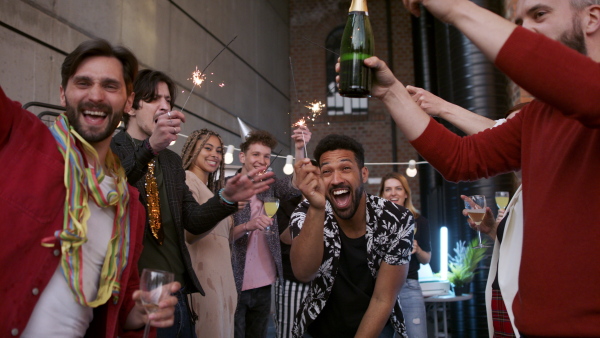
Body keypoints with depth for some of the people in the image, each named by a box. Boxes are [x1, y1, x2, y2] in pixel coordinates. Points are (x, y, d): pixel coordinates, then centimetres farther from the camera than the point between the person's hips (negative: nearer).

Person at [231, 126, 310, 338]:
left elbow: (297, 188, -15)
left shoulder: (271, 187, 5)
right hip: (234, 282, -4)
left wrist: (299, 150, -27)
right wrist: (247, 226, -27)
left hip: (264, 283, 4)